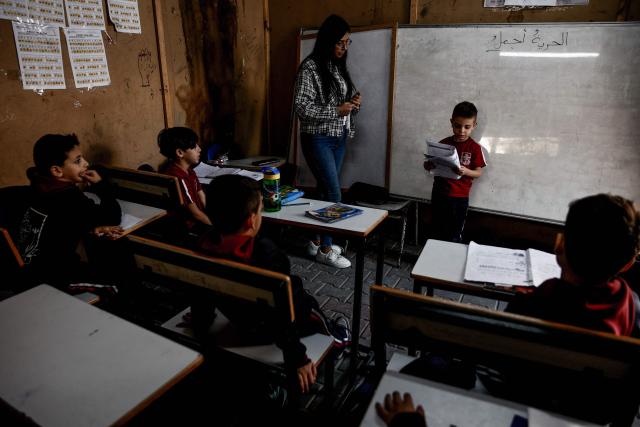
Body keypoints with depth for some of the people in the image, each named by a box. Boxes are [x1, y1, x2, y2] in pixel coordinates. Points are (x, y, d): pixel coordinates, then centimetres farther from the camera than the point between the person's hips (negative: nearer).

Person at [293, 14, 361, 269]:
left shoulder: (339, 67, 11)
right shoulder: (310, 67, -13)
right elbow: (301, 107, -19)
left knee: (325, 191, 13)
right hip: (318, 139, -8)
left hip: (339, 138, 8)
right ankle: (325, 250, 9)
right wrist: (336, 110, -20)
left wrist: (354, 103, -3)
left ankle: (317, 240, 26)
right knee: (333, 195, -7)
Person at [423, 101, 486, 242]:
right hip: (439, 194, 3)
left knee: (454, 237, 5)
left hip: (459, 198, -3)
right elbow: (432, 165, 7)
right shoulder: (443, 143, 0)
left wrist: (465, 171, -26)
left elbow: (478, 172, -5)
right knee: (437, 233, 14)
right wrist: (429, 165, -17)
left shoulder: (474, 148, -8)